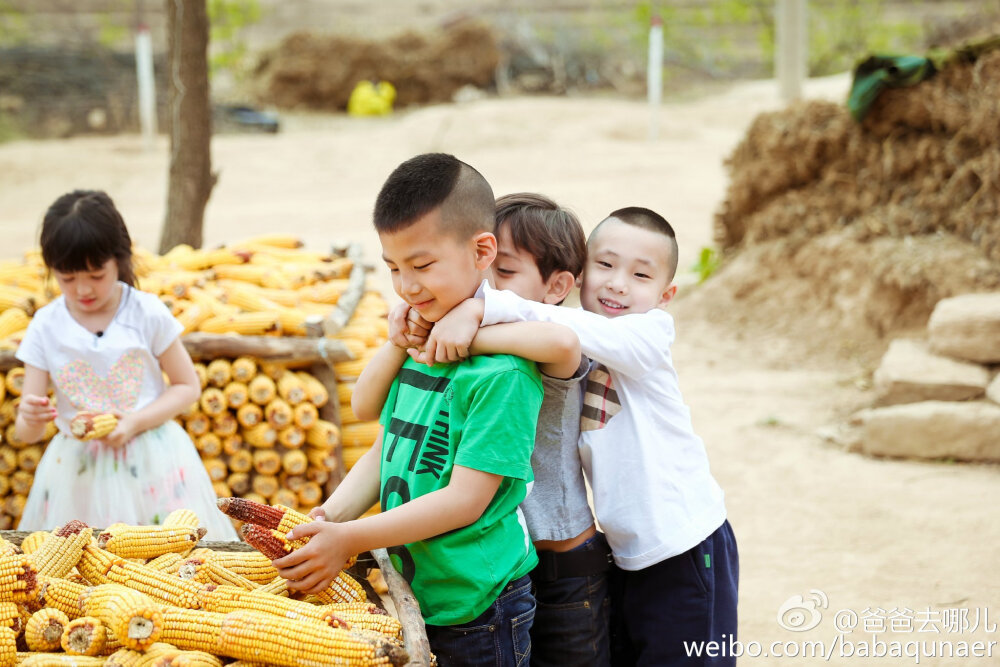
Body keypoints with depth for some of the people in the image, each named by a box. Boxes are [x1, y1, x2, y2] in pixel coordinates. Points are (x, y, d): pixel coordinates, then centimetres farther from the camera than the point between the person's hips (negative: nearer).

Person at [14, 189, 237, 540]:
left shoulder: (147, 313, -6)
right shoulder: (46, 327, -2)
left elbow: (188, 386, 1)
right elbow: (27, 432, -1)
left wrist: (136, 421, -15)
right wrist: (29, 417, -25)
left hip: (152, 463, -1)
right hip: (79, 472, 1)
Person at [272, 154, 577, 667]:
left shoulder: (503, 369, -20)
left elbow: (465, 500, -21)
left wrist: (349, 540, -21)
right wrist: (327, 518, -5)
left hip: (475, 612, -7)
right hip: (407, 597, 7)